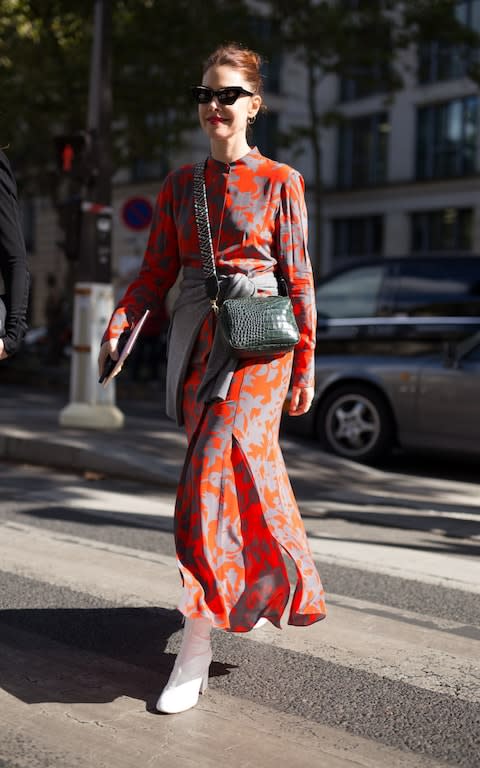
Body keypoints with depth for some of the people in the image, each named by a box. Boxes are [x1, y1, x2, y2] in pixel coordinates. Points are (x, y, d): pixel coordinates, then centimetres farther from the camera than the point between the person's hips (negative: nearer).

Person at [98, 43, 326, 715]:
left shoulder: (280, 181, 2)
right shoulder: (179, 186, 14)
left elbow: (299, 279, 1)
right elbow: (158, 270, 12)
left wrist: (305, 367, -2)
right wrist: (120, 325, -5)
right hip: (196, 339, 5)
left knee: (215, 476, -15)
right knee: (246, 471, 12)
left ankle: (197, 647, -13)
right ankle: (271, 586, 35)